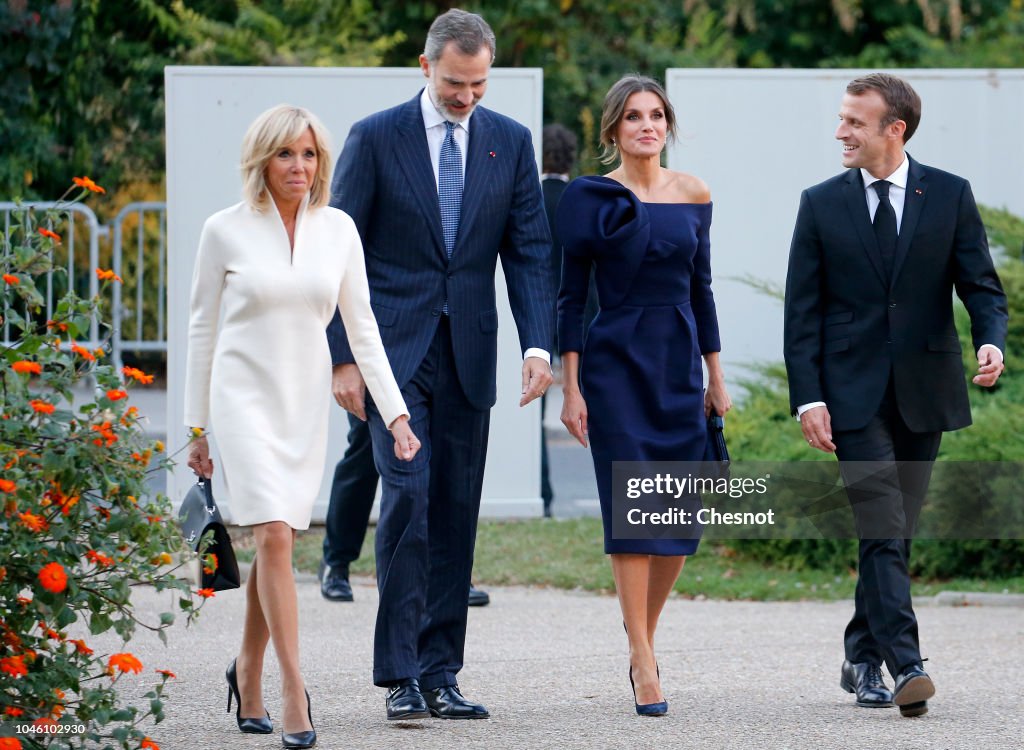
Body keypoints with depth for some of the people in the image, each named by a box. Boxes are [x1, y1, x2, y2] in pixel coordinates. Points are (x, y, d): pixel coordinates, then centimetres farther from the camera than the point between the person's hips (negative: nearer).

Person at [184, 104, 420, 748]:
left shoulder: (337, 230, 4)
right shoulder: (227, 230, -4)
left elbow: (362, 327, 6)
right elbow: (204, 329, 2)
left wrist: (396, 412, -1)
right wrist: (196, 427, 4)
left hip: (308, 403, 4)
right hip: (245, 397, -4)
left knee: (276, 541, 9)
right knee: (274, 536, -16)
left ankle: (249, 673, 29)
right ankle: (295, 695, -19)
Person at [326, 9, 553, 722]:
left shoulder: (510, 142, 7)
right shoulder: (375, 139, -2)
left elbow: (529, 251, 6)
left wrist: (538, 345, -7)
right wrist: (343, 357, -8)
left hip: (468, 354, 4)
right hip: (394, 350, -3)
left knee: (456, 513, 4)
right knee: (408, 497, -14)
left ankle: (439, 674, 9)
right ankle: (400, 676, -13)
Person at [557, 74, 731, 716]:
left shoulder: (693, 195, 7)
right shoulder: (592, 198, -2)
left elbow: (700, 288, 14)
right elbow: (572, 296, -2)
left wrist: (716, 376, 12)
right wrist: (571, 387, -7)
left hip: (680, 365, 4)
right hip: (615, 365, -4)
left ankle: (644, 638, 20)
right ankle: (644, 664, -10)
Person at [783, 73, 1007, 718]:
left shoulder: (949, 196, 3)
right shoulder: (822, 205, 3)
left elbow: (982, 285, 3)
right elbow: (803, 310, 3)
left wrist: (992, 342, -19)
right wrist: (807, 397, -6)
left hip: (923, 392, 1)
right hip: (854, 394, -1)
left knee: (895, 533, 8)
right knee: (883, 531, -13)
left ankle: (864, 658, 22)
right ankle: (905, 665, -19)